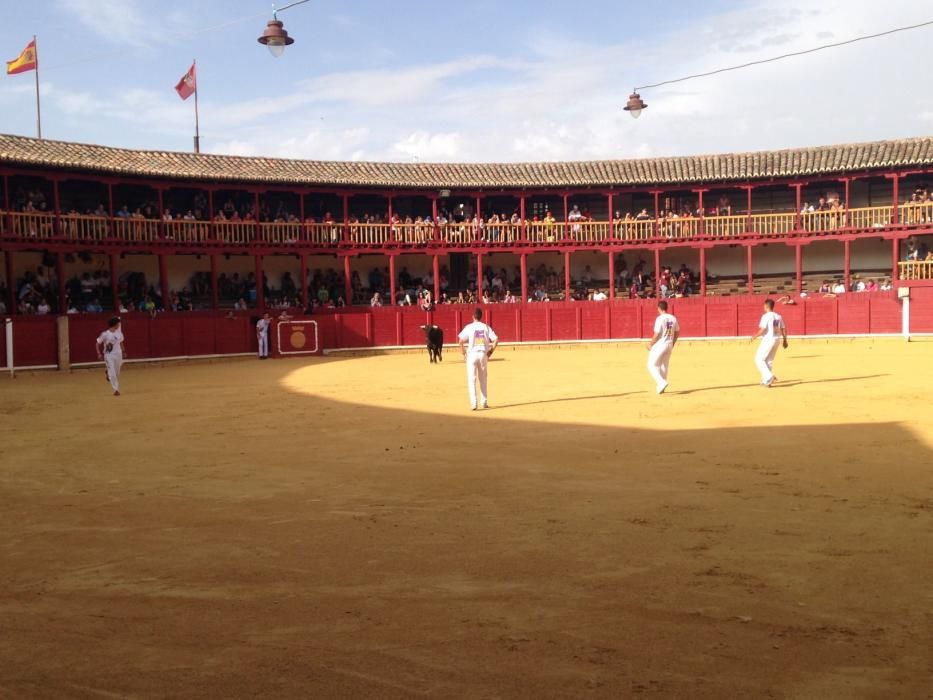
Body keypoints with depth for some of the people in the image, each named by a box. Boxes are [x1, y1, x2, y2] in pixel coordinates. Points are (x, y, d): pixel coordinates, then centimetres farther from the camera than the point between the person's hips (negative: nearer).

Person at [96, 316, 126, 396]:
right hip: (109, 356, -5)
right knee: (112, 373, -9)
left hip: (118, 355, 5)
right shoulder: (105, 334, -13)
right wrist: (99, 353, -13)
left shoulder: (119, 333, 0)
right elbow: (98, 344, -4)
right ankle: (116, 389, -5)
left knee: (117, 373, 14)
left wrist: (123, 352, 11)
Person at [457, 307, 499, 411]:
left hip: (472, 354, -2)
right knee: (483, 379, 17)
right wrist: (490, 352, 6)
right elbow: (496, 340, -3)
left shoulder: (469, 327, -3)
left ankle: (473, 403, -11)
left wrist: (464, 353, -1)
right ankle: (484, 402, 20)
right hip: (483, 354, 2)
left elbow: (461, 341, -12)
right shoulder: (486, 327, 4)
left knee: (471, 379, 0)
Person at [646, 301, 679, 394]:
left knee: (651, 366, 0)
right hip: (669, 345, 7)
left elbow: (656, 334, -19)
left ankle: (661, 382, -17)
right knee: (664, 366, 17)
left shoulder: (660, 318, -17)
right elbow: (677, 332, 11)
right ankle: (661, 387, 21)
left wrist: (650, 344, -6)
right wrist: (673, 343, 22)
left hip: (659, 345, -7)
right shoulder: (673, 318, 4)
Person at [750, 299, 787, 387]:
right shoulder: (778, 316, 8)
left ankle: (769, 377, -14)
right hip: (777, 340, 7)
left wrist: (754, 336, -7)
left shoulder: (766, 316, -12)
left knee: (759, 359, 1)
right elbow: (783, 329, 12)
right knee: (769, 360, 17)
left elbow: (763, 330, -19)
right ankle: (767, 380, 20)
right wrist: (785, 340, 22)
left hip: (768, 340, -7)